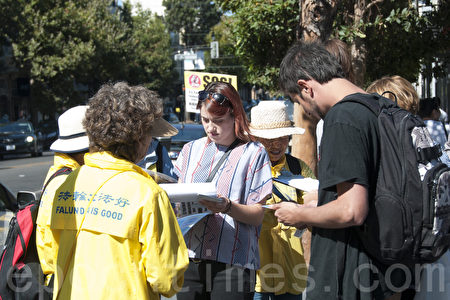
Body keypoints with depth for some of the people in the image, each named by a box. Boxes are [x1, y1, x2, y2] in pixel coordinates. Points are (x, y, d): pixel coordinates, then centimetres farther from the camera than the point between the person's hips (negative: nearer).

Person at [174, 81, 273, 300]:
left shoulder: (253, 153, 0)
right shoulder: (192, 149, 14)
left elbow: (258, 215, -4)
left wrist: (228, 207, -22)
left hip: (231, 261, -4)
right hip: (190, 257, 4)